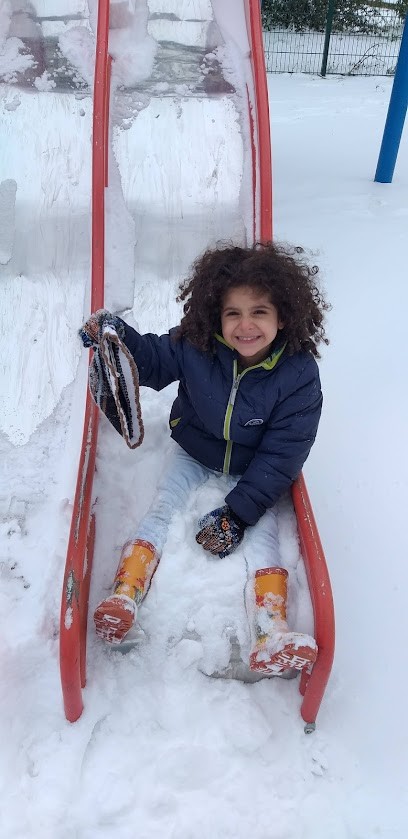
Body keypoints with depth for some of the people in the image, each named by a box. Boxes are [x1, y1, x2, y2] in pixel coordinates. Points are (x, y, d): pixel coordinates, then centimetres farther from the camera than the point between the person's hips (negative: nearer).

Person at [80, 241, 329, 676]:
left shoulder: (299, 375, -27)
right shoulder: (196, 347, -23)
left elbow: (281, 455, -24)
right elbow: (154, 359, -4)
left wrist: (238, 511, -27)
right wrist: (117, 335, -27)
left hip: (252, 471, -2)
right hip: (194, 452, 2)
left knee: (262, 529, -16)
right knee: (161, 508, -13)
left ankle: (270, 632, -20)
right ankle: (125, 592, -15)